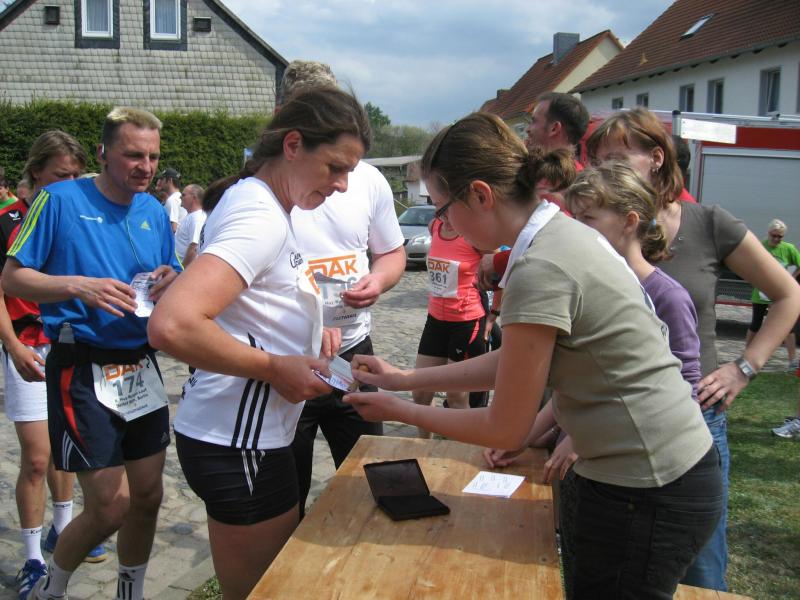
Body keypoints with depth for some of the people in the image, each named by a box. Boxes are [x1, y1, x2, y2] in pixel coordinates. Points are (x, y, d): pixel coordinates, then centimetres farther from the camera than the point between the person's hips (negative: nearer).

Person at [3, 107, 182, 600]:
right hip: (83, 369, -5)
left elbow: (173, 282, 15)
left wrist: (171, 283, -9)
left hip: (141, 368, 6)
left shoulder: (156, 212, 8)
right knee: (110, 505, -3)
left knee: (147, 495, 11)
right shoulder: (60, 200, -8)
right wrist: (80, 287, -23)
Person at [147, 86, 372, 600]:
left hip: (251, 434, 10)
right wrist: (275, 367, -21)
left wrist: (307, 331, 8)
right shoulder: (261, 218, -21)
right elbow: (172, 326, -33)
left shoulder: (258, 203, 9)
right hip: (238, 444, -10)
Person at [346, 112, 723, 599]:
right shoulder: (565, 231, 3)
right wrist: (405, 379, 11)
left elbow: (506, 430, -16)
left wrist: (400, 411, -4)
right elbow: (514, 360, 11)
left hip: (649, 495, -9)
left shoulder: (538, 271, -25)